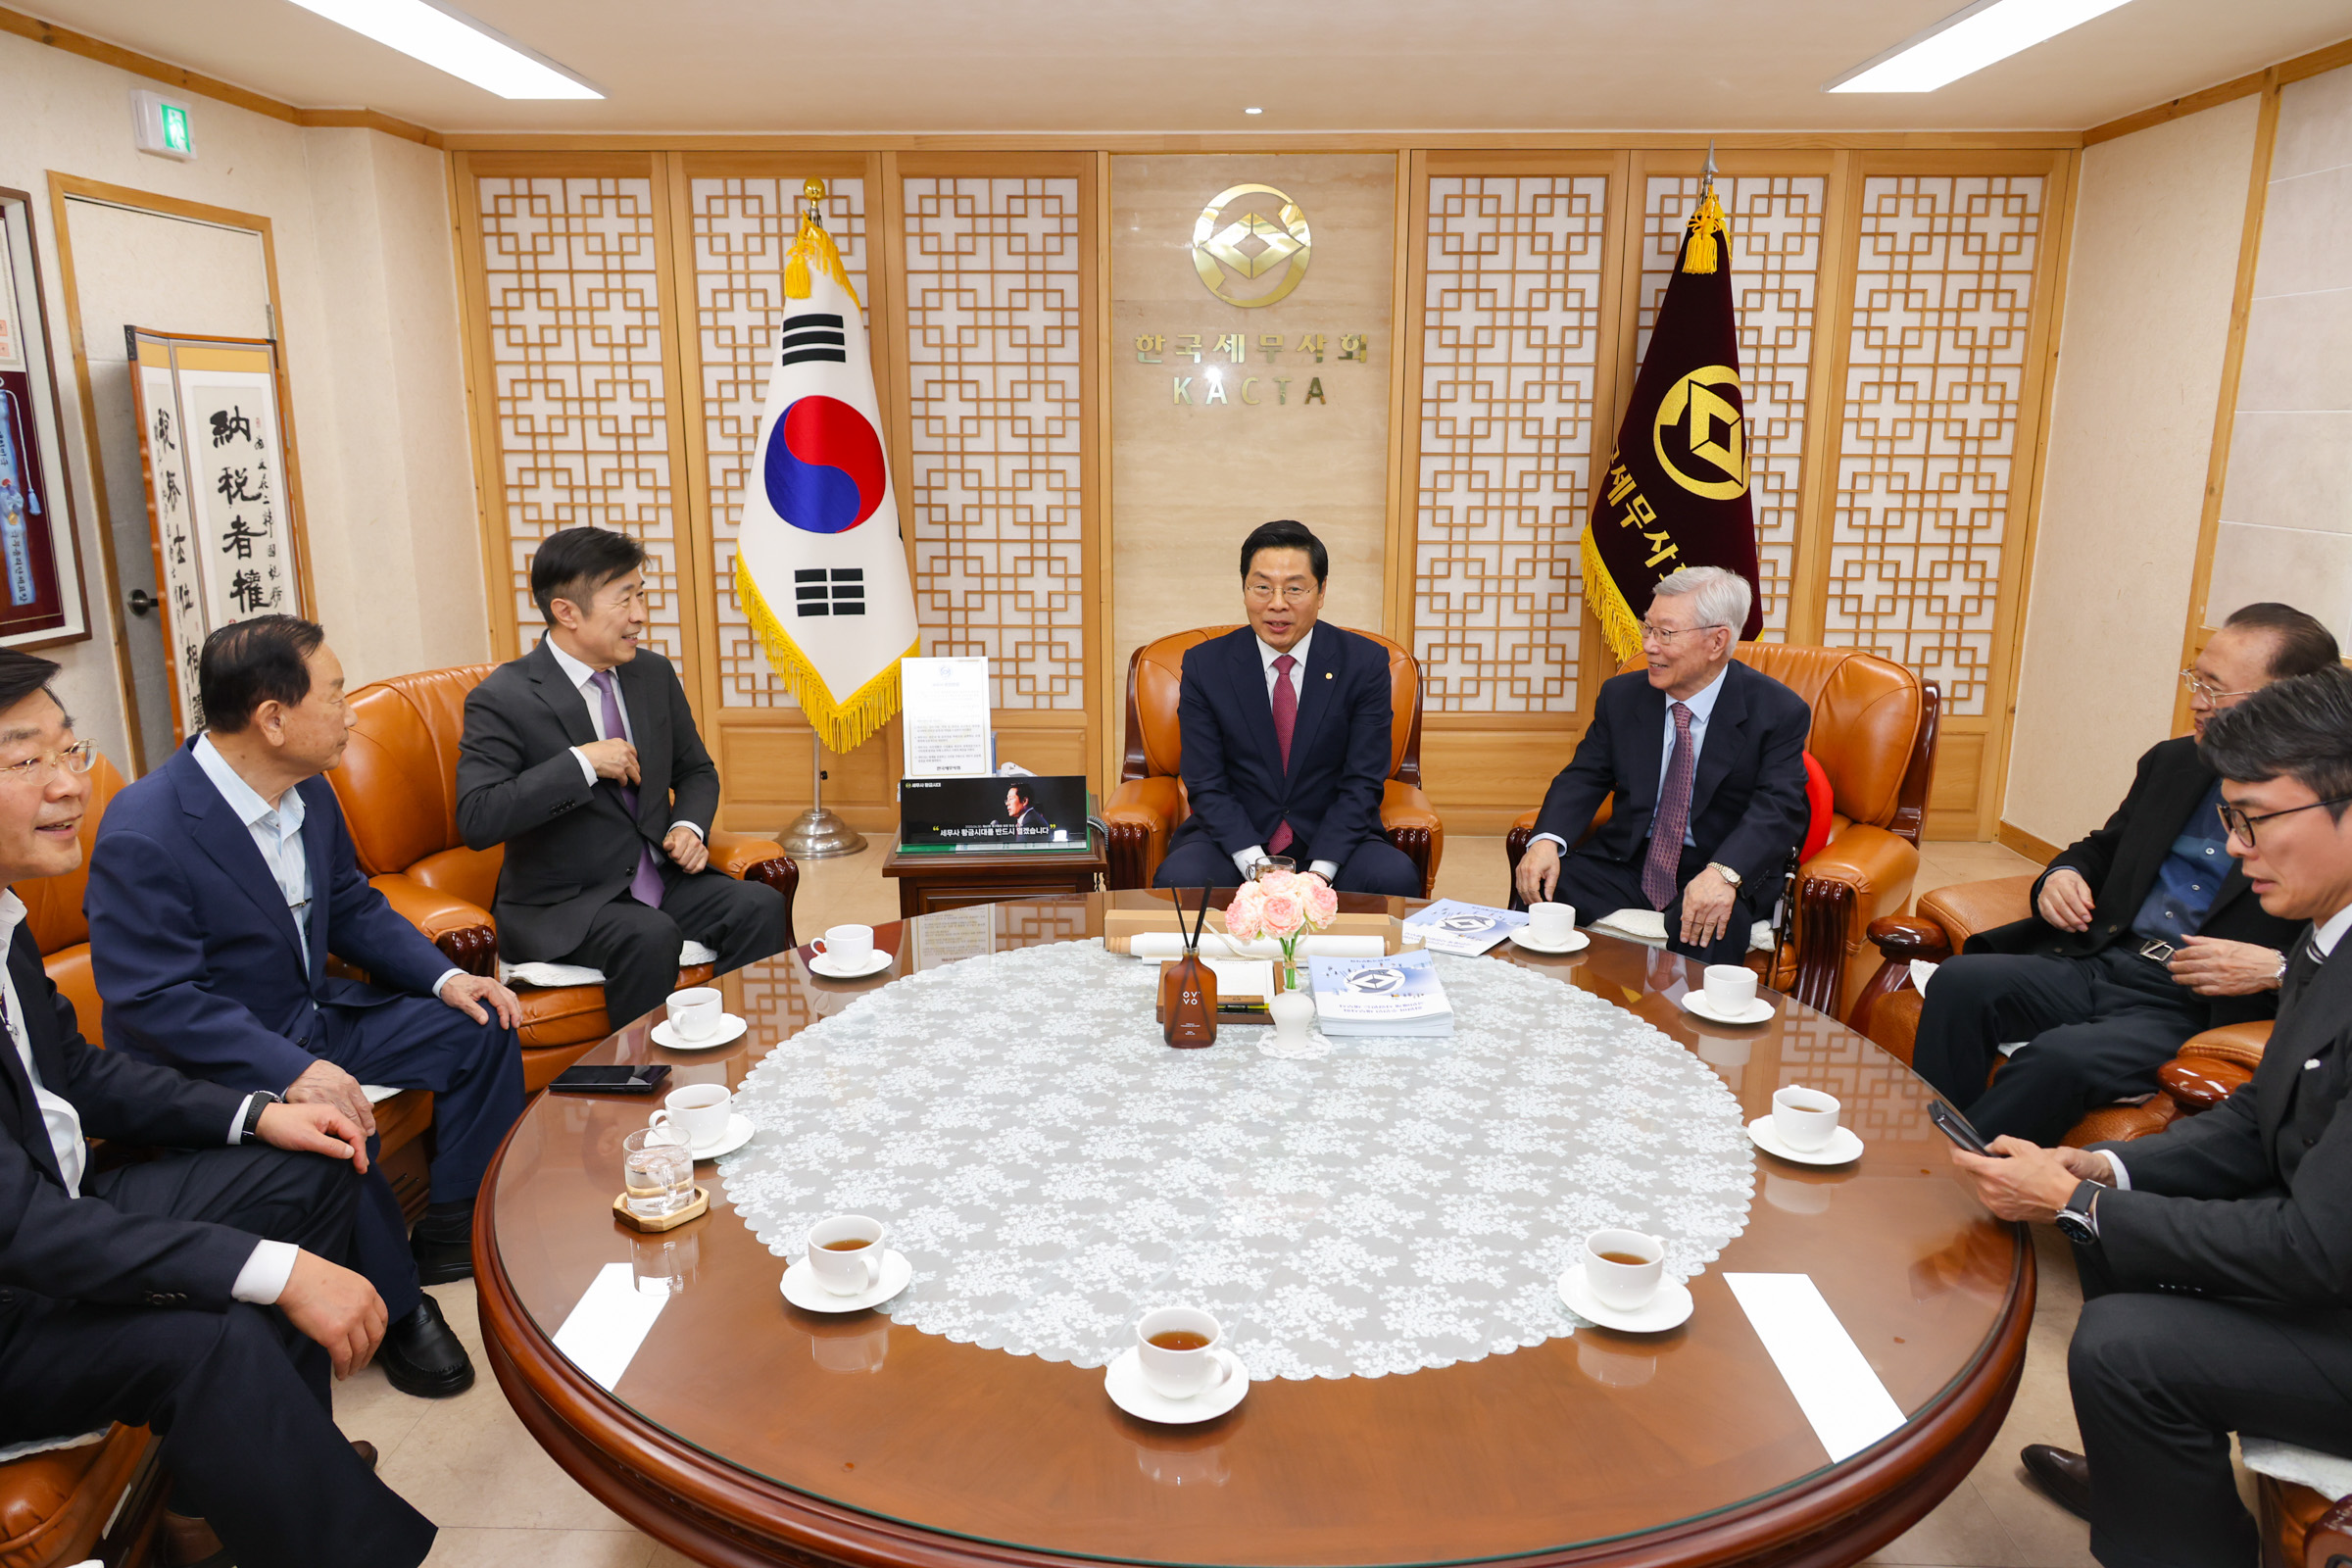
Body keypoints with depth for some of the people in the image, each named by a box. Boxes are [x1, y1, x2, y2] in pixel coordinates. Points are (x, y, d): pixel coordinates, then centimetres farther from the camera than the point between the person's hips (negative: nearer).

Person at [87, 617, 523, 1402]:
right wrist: (292, 1071, -36)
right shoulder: (142, 836, -25)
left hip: (313, 1019, 8)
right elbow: (156, 1001, -27)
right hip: (205, 1065, -8)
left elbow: (353, 906, 11)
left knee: (481, 1026, 1)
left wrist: (444, 976, -5)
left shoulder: (308, 791, 0)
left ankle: (457, 1229, 12)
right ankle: (397, 1308, -10)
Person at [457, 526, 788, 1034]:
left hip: (658, 876, 6)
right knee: (649, 935, -34)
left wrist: (689, 826, -2)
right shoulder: (502, 699, -11)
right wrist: (581, 763, -23)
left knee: (761, 906, -20)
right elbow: (476, 819, -21)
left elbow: (696, 771, 20)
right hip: (560, 904, -5)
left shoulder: (654, 673, 8)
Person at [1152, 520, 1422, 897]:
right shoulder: (1204, 665, -1)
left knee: (1396, 878, -29)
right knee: (1178, 878, -31)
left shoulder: (1365, 663, -2)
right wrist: (1256, 866, -18)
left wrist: (1320, 872, -17)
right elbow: (1206, 786, -4)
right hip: (1233, 841, 0)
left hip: (1335, 841, 0)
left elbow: (1363, 784, -4)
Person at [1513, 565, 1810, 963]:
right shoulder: (1622, 695, 5)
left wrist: (1723, 874, -39)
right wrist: (1546, 840, -18)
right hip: (1628, 860, 4)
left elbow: (1776, 809, -19)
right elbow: (1583, 777, 4)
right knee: (1540, 890, -22)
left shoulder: (1780, 713, -8)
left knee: (1704, 929, -37)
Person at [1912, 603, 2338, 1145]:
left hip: (2198, 1009, -6)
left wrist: (2276, 969, -18)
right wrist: (2063, 874, 8)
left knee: (2060, 1059, -34)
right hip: (2098, 963, 6)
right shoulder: (2172, 762, 17)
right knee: (1960, 981, -23)